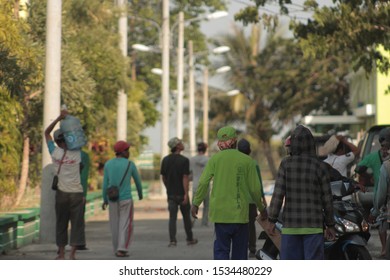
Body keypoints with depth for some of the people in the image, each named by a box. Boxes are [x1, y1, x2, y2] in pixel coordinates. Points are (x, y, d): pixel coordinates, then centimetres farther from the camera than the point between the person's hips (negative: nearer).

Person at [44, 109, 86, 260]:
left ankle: (61, 253, 12)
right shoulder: (77, 154, -4)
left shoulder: (55, 152, -4)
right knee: (77, 223, 1)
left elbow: (46, 132, 7)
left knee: (61, 223, 11)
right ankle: (72, 253, -8)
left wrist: (59, 118, 1)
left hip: (62, 193, 1)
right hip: (77, 193, -1)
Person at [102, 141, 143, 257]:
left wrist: (105, 200, 9)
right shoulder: (130, 164, -5)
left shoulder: (108, 164, 1)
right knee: (125, 225, 1)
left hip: (112, 199, 3)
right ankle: (122, 249, -9)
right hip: (126, 199, -3)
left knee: (115, 225, 14)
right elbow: (137, 180, 8)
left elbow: (105, 183, 0)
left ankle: (117, 250, 18)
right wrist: (140, 193, 25)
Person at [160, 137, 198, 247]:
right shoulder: (184, 160, -13)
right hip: (182, 193, -3)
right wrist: (186, 194, -18)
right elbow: (185, 178, -17)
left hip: (171, 193, 3)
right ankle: (190, 239, 21)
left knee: (172, 217, 2)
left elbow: (163, 177, 9)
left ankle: (172, 240, -8)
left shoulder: (165, 160, 3)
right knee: (186, 216, 11)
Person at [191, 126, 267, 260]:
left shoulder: (215, 158, -1)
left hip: (220, 212, 0)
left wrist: (196, 203, 5)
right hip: (240, 212, 0)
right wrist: (261, 208, 16)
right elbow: (255, 188, 2)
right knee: (240, 250, 10)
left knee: (221, 249, 5)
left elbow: (203, 183, -6)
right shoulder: (247, 160, -1)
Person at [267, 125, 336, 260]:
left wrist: (272, 221, -1)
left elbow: (278, 194, -7)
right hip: (313, 225, -1)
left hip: (290, 225, 1)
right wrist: (330, 225, 10)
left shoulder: (286, 164, -4)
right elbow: (327, 199, 0)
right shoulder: (320, 166, -4)